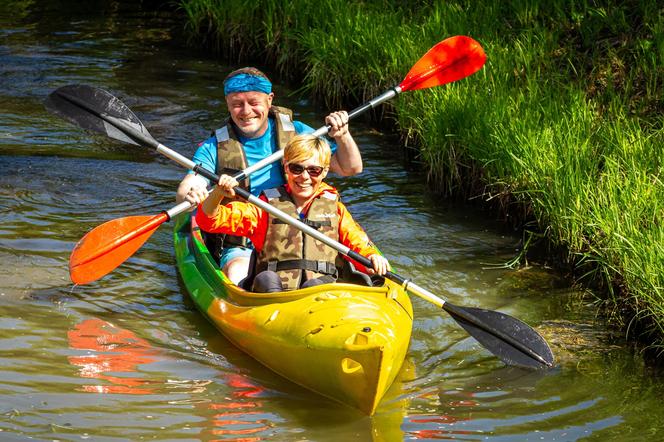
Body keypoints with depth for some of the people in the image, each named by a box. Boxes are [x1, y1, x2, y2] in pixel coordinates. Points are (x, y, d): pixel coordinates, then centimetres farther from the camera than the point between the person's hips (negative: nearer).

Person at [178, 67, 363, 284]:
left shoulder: (296, 133, 7)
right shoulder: (214, 148, 2)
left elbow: (351, 168, 8)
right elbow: (185, 189, -12)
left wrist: (342, 136, -12)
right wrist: (189, 196, -37)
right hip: (241, 250, -1)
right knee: (238, 275, -34)